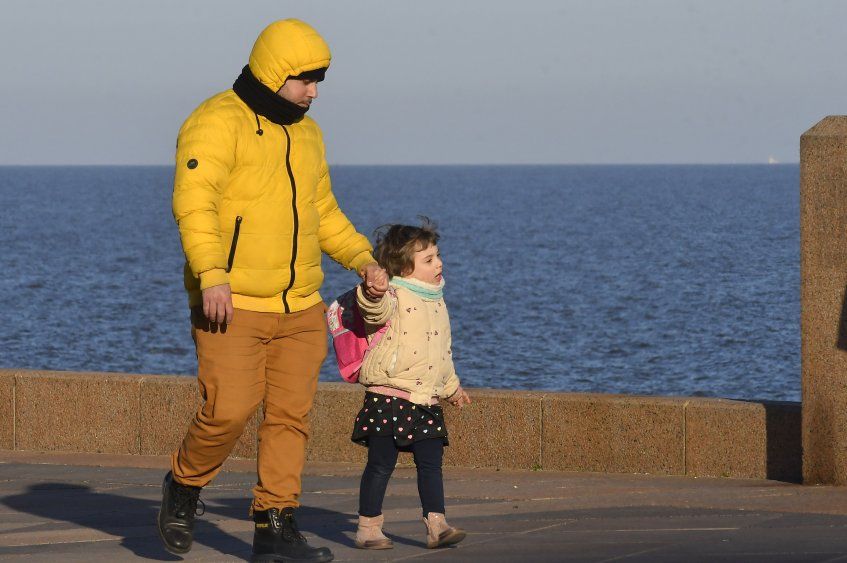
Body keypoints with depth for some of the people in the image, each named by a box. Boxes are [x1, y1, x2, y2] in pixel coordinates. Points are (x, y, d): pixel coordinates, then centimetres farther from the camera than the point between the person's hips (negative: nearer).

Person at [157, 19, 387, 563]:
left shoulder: (305, 132, 16)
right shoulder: (219, 123, -10)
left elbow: (322, 210, 26)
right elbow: (194, 201, -22)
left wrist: (363, 258, 10)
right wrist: (212, 275, -35)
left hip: (299, 308, 7)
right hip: (232, 306, -7)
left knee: (291, 415, 3)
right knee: (229, 410, -12)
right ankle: (184, 487, 14)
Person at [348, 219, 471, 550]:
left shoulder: (436, 302, 16)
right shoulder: (395, 296, -8)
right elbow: (377, 311, -33)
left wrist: (452, 387, 38)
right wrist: (372, 293, -55)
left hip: (426, 401, 7)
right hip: (388, 398, -7)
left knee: (431, 462, 3)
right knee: (381, 463, -2)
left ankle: (436, 525, 4)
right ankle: (368, 528, 5)